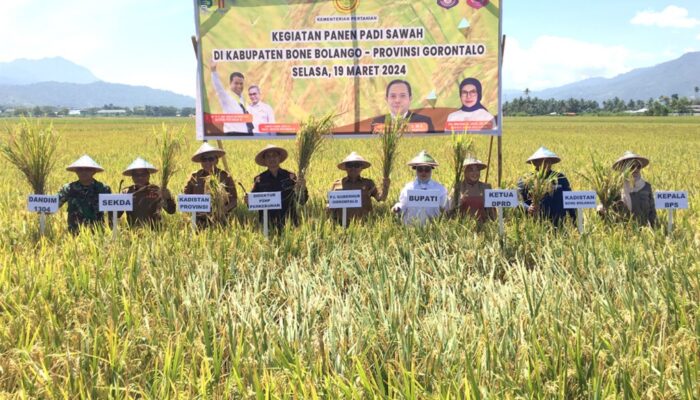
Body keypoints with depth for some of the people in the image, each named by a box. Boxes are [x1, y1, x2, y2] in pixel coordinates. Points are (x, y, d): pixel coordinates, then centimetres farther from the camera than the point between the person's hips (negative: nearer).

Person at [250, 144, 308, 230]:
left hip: (289, 224, 0)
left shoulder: (290, 177, 3)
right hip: (268, 225, 0)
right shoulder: (259, 180, 4)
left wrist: (303, 189, -16)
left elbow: (302, 202, 2)